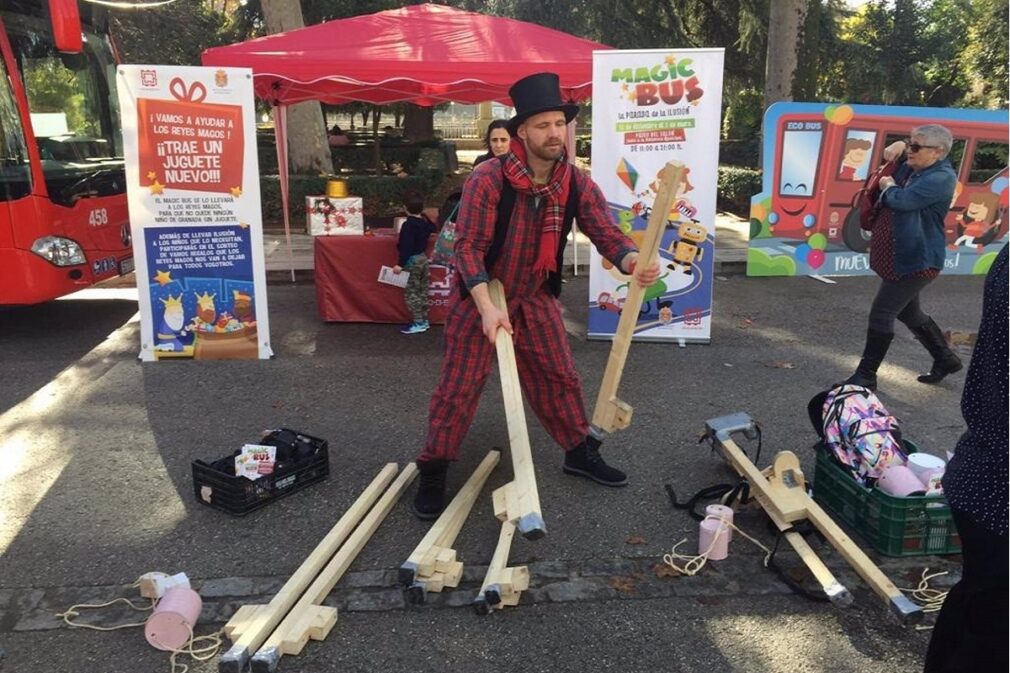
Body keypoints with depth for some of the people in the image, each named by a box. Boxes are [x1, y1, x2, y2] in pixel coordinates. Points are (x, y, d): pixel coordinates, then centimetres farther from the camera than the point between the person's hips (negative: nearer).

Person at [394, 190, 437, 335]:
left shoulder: (408, 225, -20)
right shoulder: (425, 221, 5)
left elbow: (406, 247, -25)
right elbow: (432, 228, 30)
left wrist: (400, 264, -24)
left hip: (412, 261, -9)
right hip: (423, 258, 9)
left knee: (411, 293, -3)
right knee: (422, 291, 14)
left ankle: (418, 323, -3)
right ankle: (424, 320, 21)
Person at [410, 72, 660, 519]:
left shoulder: (578, 185, -9)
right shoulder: (487, 179, -23)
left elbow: (606, 233, -16)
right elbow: (468, 246, -24)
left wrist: (633, 262, -40)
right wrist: (487, 307, -35)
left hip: (535, 299, 5)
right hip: (479, 300, -4)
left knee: (560, 378, 14)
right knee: (458, 388, 0)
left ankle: (580, 453, 35)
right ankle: (433, 473, 16)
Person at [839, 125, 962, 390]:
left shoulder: (941, 177, -18)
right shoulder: (912, 167, 9)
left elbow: (901, 200, -30)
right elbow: (904, 151, 32)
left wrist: (888, 186, -9)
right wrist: (899, 146, 8)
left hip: (916, 261, -10)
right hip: (901, 259, 10)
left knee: (881, 313, -10)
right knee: (909, 313, 21)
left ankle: (866, 376, -1)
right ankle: (946, 359, 39)